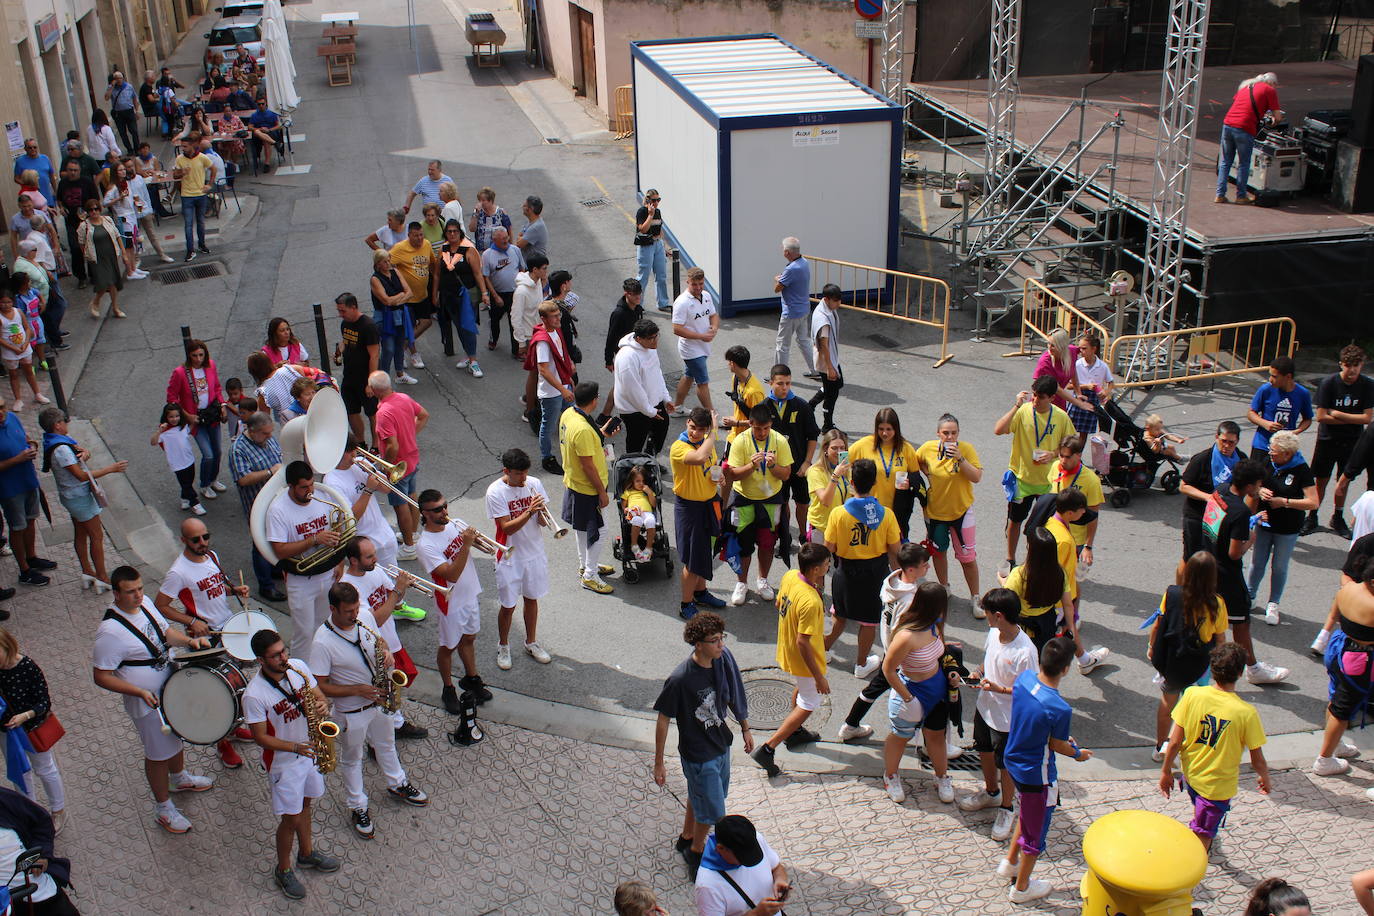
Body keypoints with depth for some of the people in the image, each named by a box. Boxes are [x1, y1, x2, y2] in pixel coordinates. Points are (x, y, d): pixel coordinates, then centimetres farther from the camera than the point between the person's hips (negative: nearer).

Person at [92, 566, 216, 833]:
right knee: (158, 754, 11)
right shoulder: (110, 631, -31)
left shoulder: (144, 603, -8)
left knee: (176, 736, 30)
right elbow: (102, 677, -24)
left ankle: (179, 777, 58)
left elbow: (165, 630, 8)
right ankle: (163, 808, 32)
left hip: (171, 688, 8)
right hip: (148, 703, -8)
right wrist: (140, 692, -31)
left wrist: (190, 641, -10)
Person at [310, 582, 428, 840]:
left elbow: (379, 640, 8)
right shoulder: (322, 642, -30)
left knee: (386, 745, 28)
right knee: (351, 759, 18)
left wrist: (386, 652, -15)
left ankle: (398, 785, 52)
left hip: (378, 700, 6)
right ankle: (358, 808, 38)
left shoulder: (362, 621, -13)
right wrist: (356, 690, -30)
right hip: (351, 710, -5)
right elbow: (320, 687, -25)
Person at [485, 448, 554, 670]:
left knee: (531, 599, 19)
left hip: (534, 553, 4)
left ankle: (531, 643, 37)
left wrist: (543, 512, -25)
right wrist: (530, 511, -33)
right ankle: (503, 646, 29)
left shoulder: (534, 484, -5)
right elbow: (507, 527, -22)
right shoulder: (495, 491, -18)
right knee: (508, 606, 7)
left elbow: (543, 521, -2)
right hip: (510, 558, -4)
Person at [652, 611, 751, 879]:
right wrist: (658, 764, -12)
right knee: (712, 812, 7)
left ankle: (686, 839, 52)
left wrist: (745, 727, 15)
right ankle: (696, 851, 36)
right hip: (698, 754, -6)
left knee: (700, 795, 27)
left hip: (721, 744, 6)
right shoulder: (680, 680, -31)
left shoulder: (724, 659, -13)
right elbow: (663, 720, -19)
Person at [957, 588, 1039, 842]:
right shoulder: (994, 633, -11)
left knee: (1005, 764, 14)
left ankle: (1006, 809, 37)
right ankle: (991, 792, 52)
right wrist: (979, 673, -8)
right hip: (985, 708, 7)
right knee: (985, 752, 27)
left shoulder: (1025, 652, -33)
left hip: (1007, 718, -7)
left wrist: (999, 689, -31)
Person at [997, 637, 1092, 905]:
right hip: (1037, 775, -7)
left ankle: (1010, 862, 48)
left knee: (1027, 814, 32)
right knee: (1035, 830, 16)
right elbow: (1056, 745, -16)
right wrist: (1078, 753, 6)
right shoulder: (1060, 709, -33)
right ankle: (1021, 888, 35)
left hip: (1012, 760, 7)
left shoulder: (1024, 678, -14)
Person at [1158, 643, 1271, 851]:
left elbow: (1174, 741, -11)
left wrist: (1166, 771, 3)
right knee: (1201, 841, 7)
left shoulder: (1192, 694, -17)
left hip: (1190, 774, 4)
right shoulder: (1246, 713, -24)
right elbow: (1257, 762, -13)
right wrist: (1265, 779, 9)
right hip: (1218, 785, -4)